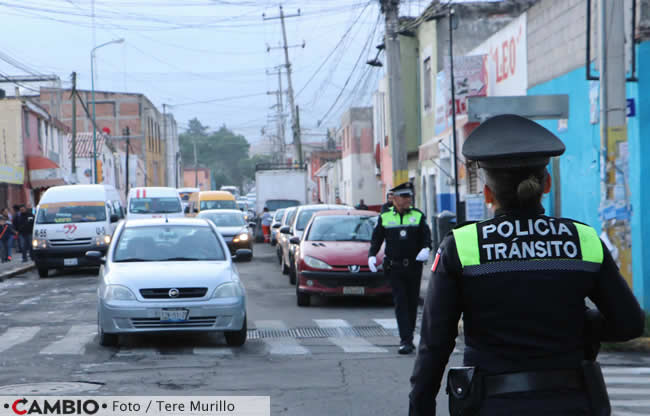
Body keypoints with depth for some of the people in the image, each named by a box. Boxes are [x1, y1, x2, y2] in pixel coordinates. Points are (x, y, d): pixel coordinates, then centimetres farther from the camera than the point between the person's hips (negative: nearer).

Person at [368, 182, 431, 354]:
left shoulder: (418, 216, 6)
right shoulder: (384, 218, 6)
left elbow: (427, 237, 1)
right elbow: (376, 240, 8)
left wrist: (426, 249, -20)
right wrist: (372, 256, -8)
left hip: (414, 267, 1)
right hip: (394, 267, -1)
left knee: (412, 303, 7)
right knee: (400, 303, -8)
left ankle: (408, 338, 20)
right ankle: (406, 340, -11)